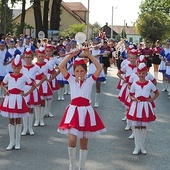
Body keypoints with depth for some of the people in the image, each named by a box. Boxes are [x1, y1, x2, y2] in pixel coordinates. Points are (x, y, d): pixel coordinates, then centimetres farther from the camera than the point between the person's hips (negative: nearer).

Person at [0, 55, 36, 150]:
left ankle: (18, 142, 16)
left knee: (18, 121, 7)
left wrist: (26, 94, -4)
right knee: (11, 121, 6)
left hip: (19, 100, -1)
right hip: (10, 99, 1)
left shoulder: (24, 77, -4)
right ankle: (12, 142, 14)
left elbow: (33, 86, 4)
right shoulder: (8, 76, 0)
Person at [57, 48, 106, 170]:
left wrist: (89, 55, -11)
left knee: (84, 142, 10)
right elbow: (61, 67, -6)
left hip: (86, 111, 1)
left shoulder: (89, 81, 4)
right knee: (72, 140, -13)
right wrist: (71, 55, -12)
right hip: (73, 110, -1)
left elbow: (99, 68, -8)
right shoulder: (71, 80, 5)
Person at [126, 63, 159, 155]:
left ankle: (142, 146, 19)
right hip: (136, 106, 0)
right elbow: (131, 95, 7)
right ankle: (137, 147, 12)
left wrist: (151, 100, -5)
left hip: (146, 106, 0)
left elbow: (156, 93, 9)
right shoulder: (134, 84, -2)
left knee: (144, 126, 8)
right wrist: (133, 98, -14)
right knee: (136, 126, 3)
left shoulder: (149, 84, -3)